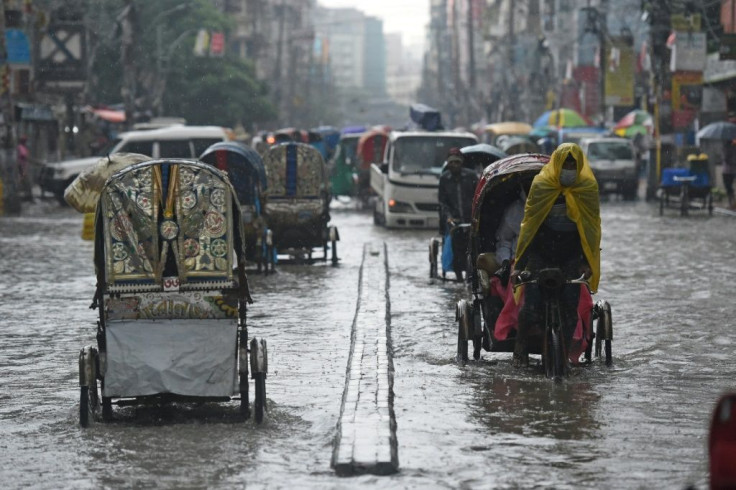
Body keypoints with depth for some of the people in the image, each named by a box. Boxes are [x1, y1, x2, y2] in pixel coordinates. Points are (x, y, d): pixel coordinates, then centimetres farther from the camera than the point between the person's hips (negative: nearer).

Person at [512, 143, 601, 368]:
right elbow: (529, 224, -3)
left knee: (570, 307, -8)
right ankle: (520, 351, 10)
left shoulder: (588, 187, -2)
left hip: (571, 257, 1)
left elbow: (592, 227, 3)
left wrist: (587, 262, -4)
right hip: (540, 254, -1)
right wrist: (519, 263, -5)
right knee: (531, 306, -11)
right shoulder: (541, 185, -6)